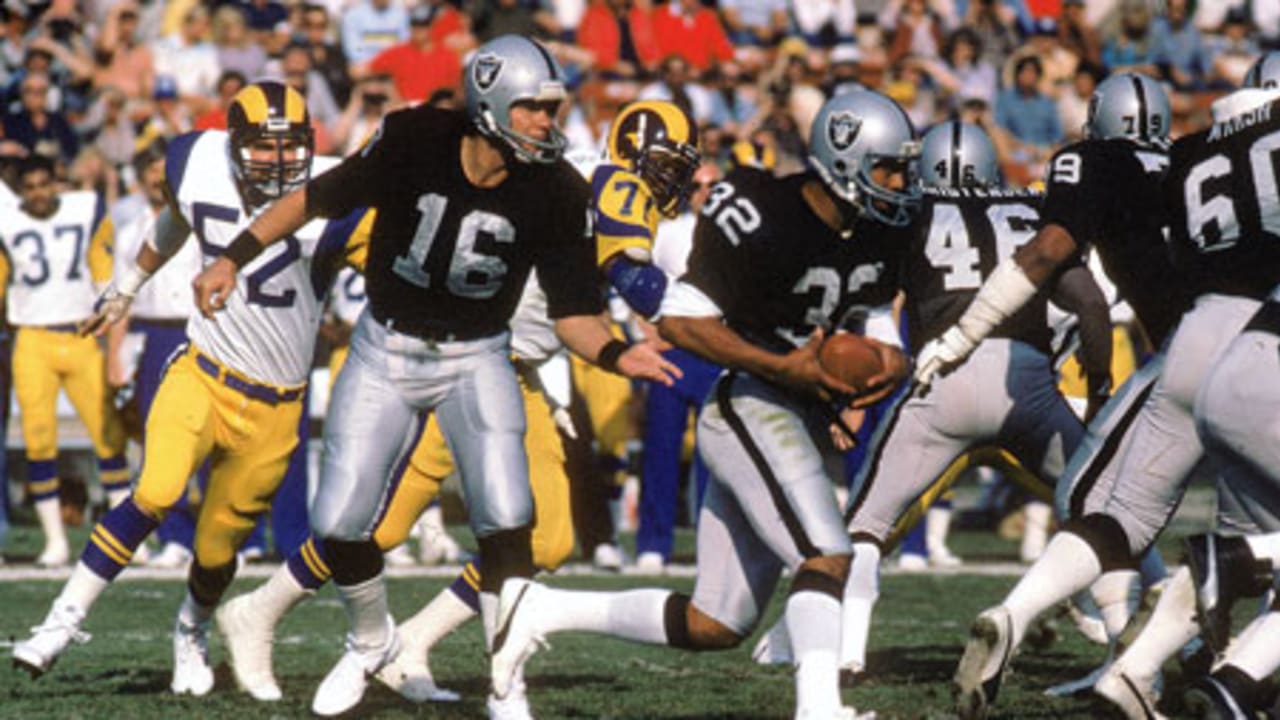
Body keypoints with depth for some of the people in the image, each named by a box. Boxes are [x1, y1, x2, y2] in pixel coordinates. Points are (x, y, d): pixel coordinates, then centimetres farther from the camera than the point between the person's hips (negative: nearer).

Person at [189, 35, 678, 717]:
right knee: (339, 521, 0)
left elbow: (572, 311, -10)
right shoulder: (412, 141, -19)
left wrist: (615, 352, -30)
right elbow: (319, 197, -4)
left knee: (506, 519, -19)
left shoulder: (555, 193, -16)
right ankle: (371, 641, 31)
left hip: (475, 360, 0)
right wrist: (234, 257, -6)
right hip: (384, 353, 1)